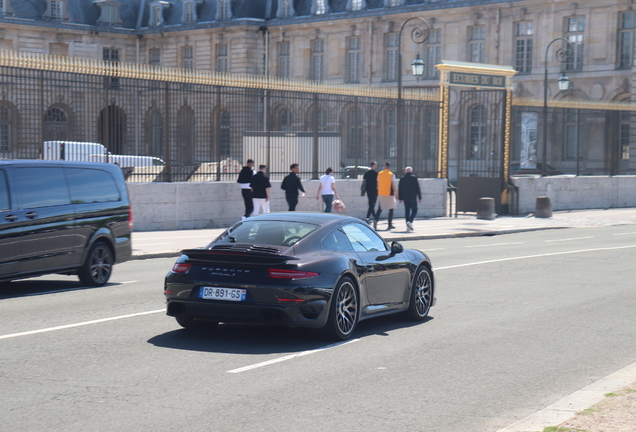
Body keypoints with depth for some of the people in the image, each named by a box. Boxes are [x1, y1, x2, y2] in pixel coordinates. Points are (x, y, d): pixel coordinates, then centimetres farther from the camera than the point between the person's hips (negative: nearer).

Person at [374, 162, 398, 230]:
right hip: (389, 194, -4)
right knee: (391, 209, 7)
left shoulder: (379, 174, 5)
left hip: (381, 194, 4)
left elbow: (378, 184, 11)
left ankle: (376, 220, -11)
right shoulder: (391, 175, -7)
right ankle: (390, 224, 7)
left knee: (380, 209, 12)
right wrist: (396, 194, -1)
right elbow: (394, 185, -9)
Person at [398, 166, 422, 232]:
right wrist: (420, 197, -1)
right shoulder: (414, 178, -4)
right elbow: (418, 188, -5)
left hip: (405, 198, 4)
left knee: (407, 211, 7)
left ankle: (408, 227, 5)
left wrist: (400, 198, 15)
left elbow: (399, 189, 8)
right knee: (414, 210, 3)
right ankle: (410, 222, -20)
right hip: (413, 197, -4)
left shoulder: (402, 179, 6)